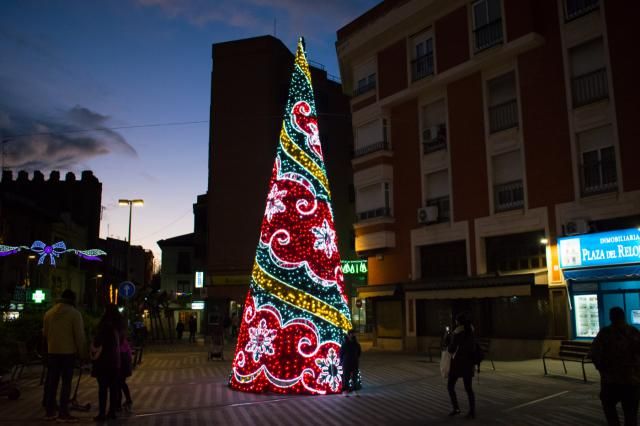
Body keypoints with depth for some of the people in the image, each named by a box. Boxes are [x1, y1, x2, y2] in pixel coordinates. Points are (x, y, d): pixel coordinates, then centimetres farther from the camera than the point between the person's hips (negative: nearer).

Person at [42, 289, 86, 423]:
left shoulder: (49, 313, 7)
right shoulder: (75, 313, -9)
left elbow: (44, 333, 14)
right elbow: (79, 335, -11)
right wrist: (81, 352, -2)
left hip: (52, 351, 5)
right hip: (68, 352, -5)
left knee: (52, 381, 12)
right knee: (66, 382, -1)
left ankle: (50, 412, 19)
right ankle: (63, 413, -1)